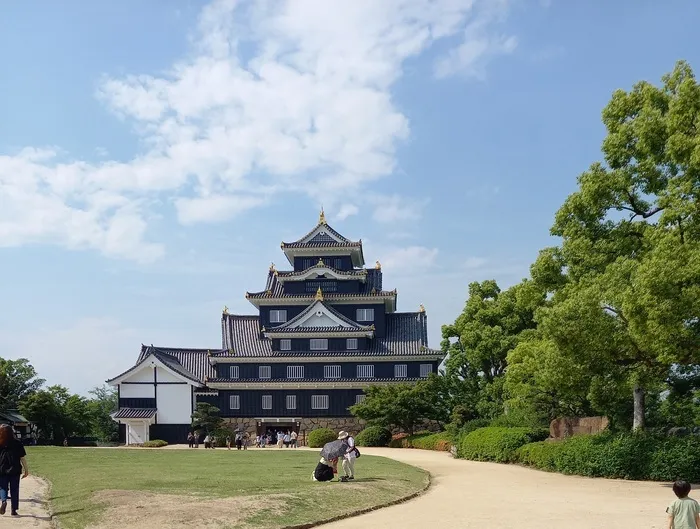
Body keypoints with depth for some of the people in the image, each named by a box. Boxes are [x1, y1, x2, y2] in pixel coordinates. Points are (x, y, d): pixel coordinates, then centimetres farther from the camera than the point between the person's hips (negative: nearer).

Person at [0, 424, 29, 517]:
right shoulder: (17, 444, -4)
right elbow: (23, 458, -3)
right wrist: (26, 470, 5)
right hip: (15, 470, 1)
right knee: (14, 490, 10)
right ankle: (13, 510, 11)